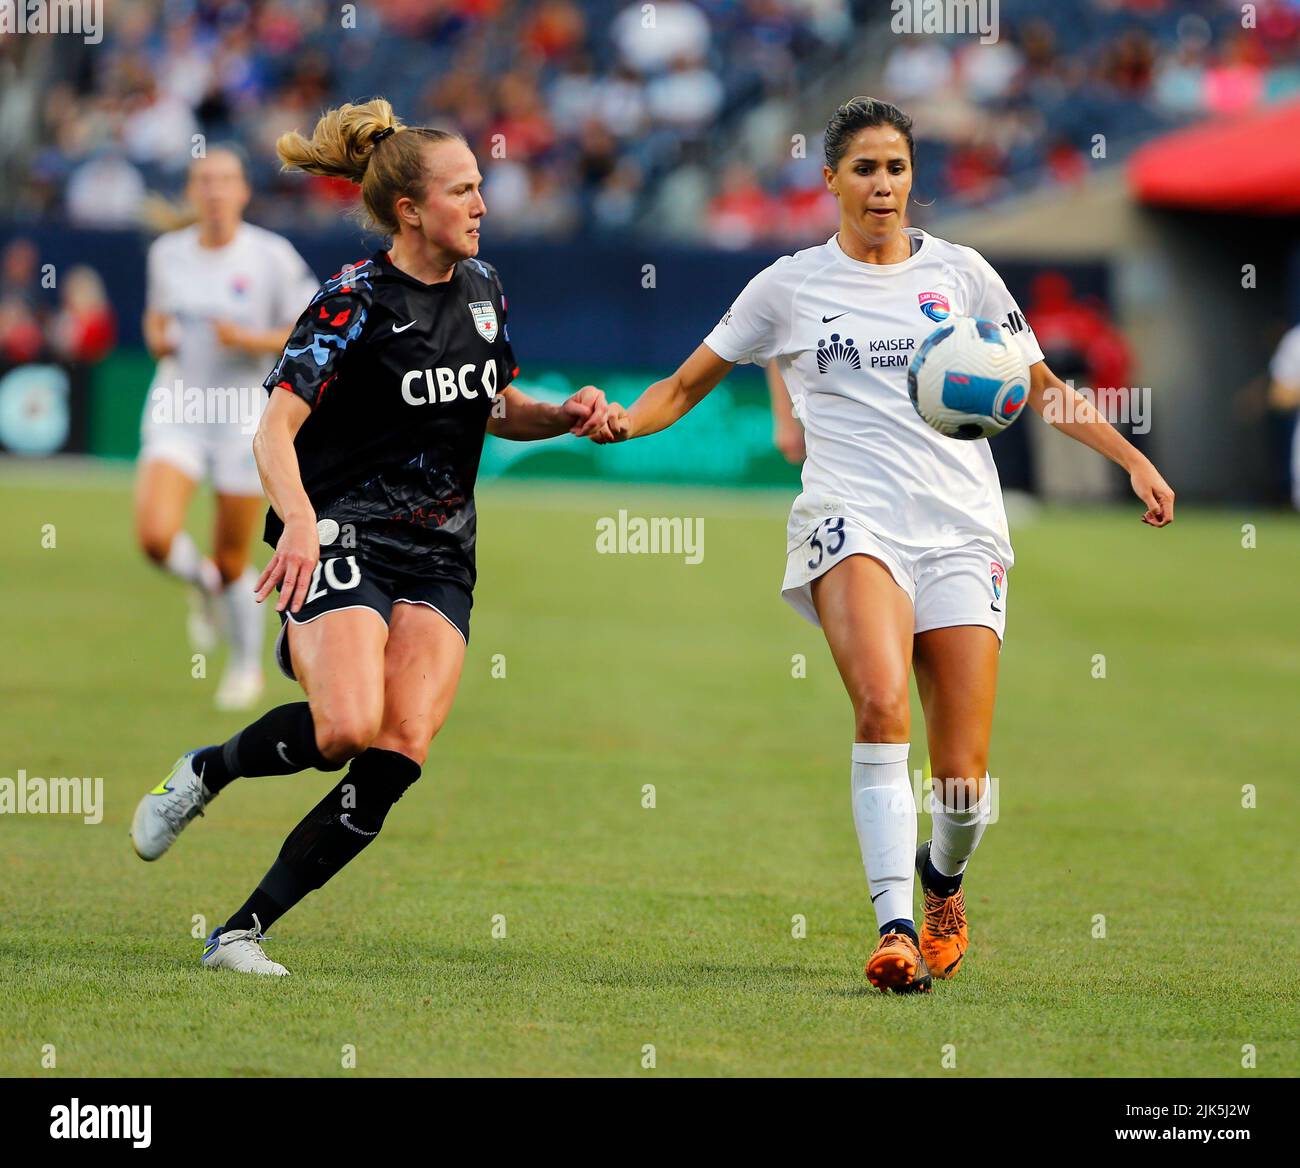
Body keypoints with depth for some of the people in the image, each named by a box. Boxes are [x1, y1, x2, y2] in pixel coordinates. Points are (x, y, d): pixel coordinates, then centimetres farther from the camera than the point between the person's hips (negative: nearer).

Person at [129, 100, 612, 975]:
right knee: (347, 727, -28)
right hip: (344, 542, -6)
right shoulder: (354, 303, -10)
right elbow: (275, 428, -19)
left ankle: (245, 930, -9)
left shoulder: (482, 287, 10)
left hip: (440, 561, 6)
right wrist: (299, 522, -37)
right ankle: (203, 773, 4)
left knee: (401, 753, -14)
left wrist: (565, 416, 5)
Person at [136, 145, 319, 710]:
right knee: (156, 536, -20)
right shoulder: (166, 253, 1)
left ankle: (246, 664, 31)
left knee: (231, 560, 5)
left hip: (244, 418, -2)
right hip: (176, 410, 2)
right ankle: (203, 587, 16)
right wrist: (158, 338, -2)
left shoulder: (272, 256, -10)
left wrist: (250, 340, -21)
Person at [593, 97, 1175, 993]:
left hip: (963, 531, 2)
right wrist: (627, 418, -6)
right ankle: (895, 927, -33)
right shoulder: (789, 287, 8)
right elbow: (686, 386, 15)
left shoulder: (960, 273, 11)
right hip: (853, 522, -2)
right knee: (882, 704, -31)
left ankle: (943, 879, 31)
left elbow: (1040, 387, 19)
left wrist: (1133, 459, 10)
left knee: (963, 778, -4)